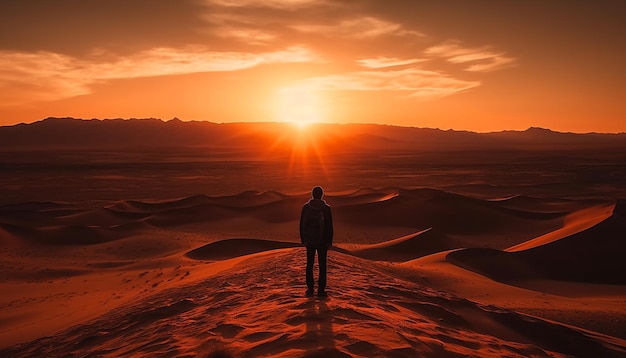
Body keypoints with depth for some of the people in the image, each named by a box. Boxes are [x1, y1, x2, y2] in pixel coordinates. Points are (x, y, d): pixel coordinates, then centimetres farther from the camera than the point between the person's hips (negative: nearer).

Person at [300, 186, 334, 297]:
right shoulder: (326, 208, -9)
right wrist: (329, 242, -1)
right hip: (322, 241, -2)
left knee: (309, 264, 11)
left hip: (309, 240, 2)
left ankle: (310, 289, 13)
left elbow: (302, 224, 2)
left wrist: (303, 239, 11)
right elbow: (329, 226, -8)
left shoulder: (306, 207, -3)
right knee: (322, 265, 6)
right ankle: (321, 289, 5)